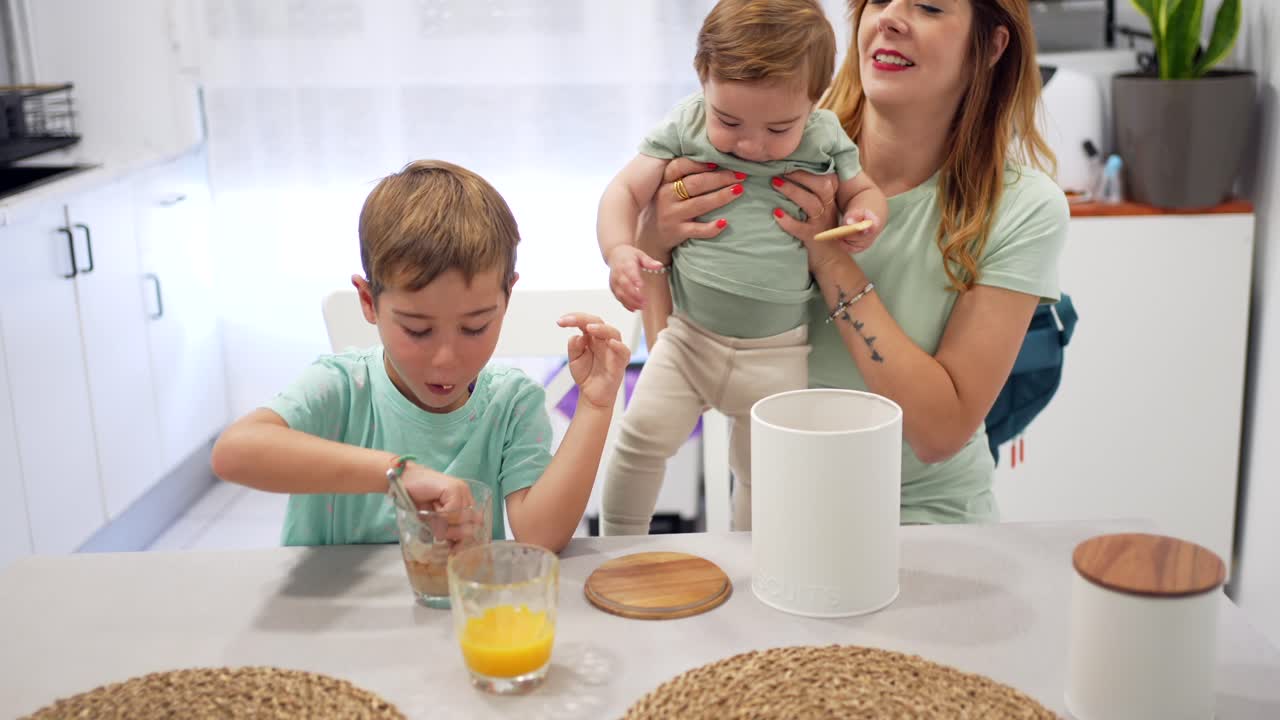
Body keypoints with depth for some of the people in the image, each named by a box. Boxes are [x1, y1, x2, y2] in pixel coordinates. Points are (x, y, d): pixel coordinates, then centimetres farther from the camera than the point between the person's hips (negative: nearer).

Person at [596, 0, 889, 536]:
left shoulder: (824, 140, -6)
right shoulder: (685, 129, -7)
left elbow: (865, 191, 8)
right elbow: (625, 190, -6)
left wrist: (861, 221, -16)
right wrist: (618, 250, -25)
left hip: (776, 354, 0)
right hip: (689, 336, 0)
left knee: (760, 474, 12)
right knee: (642, 435, -10)